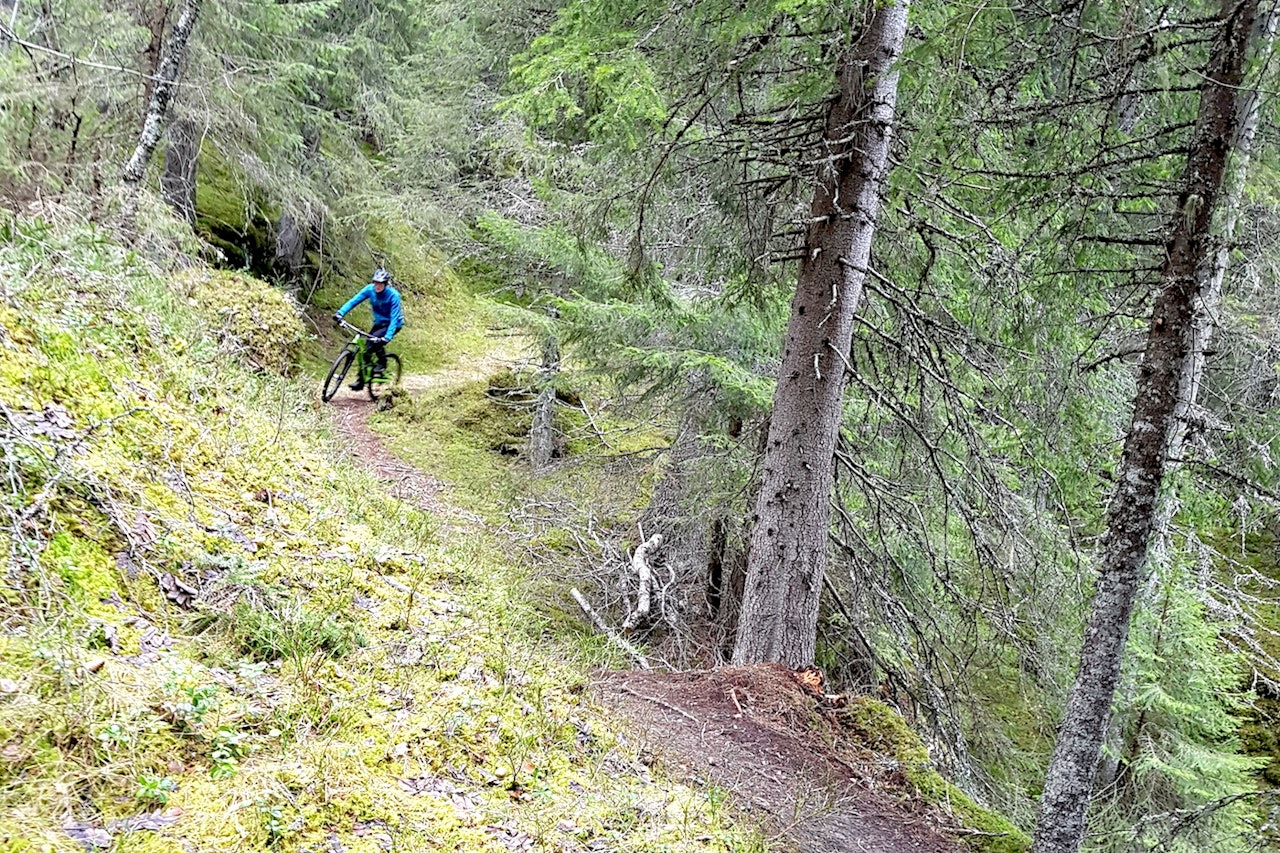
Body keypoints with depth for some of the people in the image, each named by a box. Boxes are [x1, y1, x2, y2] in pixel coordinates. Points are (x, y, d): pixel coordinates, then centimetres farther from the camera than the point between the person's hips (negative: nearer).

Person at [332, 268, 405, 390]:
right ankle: (361, 380, 3)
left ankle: (382, 362, -5)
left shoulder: (393, 295, -28)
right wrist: (340, 313, -34)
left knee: (375, 339, -30)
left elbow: (394, 318, -32)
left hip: (393, 324, -5)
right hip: (379, 323, 5)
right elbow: (354, 300, -19)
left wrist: (387, 337, -43)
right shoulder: (370, 289, -15)